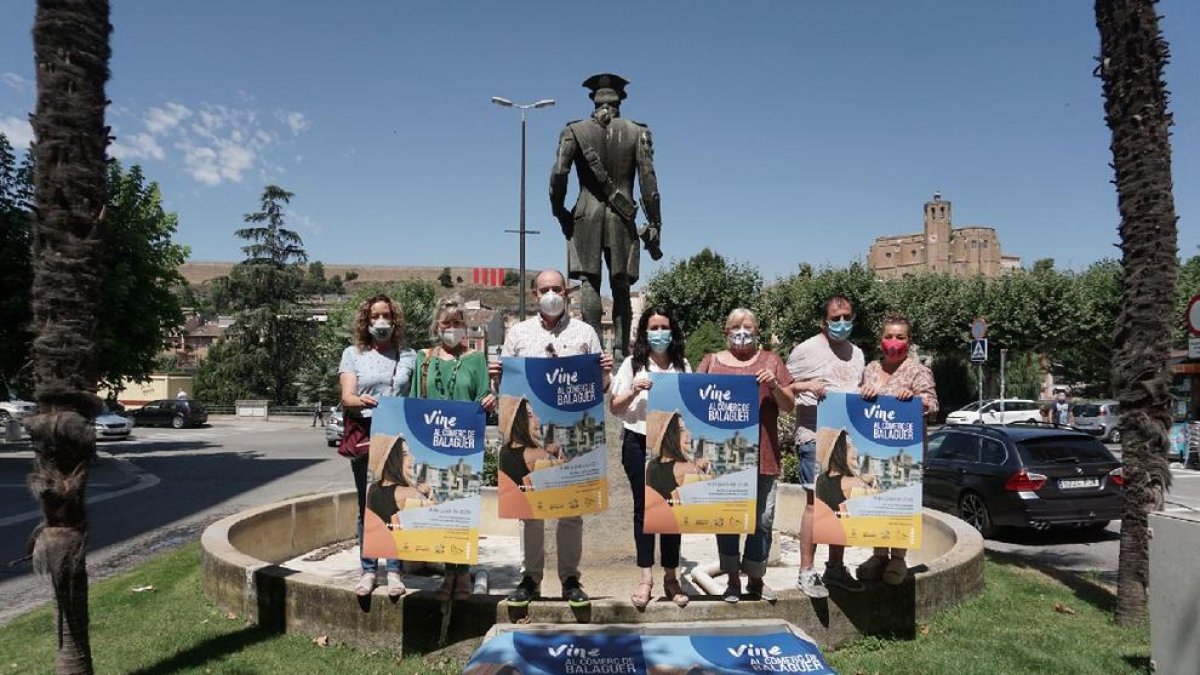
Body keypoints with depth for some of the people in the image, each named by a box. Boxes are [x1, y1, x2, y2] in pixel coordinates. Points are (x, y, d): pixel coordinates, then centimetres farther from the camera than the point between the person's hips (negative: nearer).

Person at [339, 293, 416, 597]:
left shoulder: (408, 356, 12)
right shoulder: (353, 354, 9)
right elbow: (346, 397, -2)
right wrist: (363, 401, -23)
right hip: (364, 438, 0)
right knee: (367, 506, 4)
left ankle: (394, 570, 10)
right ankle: (368, 570, 14)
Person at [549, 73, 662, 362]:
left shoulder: (574, 131, 4)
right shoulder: (637, 132, 4)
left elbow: (558, 174, -4)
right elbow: (648, 180, 0)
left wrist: (559, 212, 8)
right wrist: (654, 225, 3)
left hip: (586, 214, 0)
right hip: (622, 218, 1)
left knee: (590, 284, 0)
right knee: (621, 287, 6)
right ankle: (621, 349, 4)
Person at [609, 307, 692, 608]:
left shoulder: (683, 366, 10)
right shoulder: (633, 364, 5)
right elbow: (614, 408, 5)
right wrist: (633, 393, -11)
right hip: (639, 442, -1)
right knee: (643, 507, 4)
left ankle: (671, 576, 17)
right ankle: (646, 578, 11)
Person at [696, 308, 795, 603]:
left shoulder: (770, 361, 11)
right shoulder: (711, 362, 12)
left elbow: (789, 405, 8)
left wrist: (775, 385, -10)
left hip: (762, 454, 0)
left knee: (763, 518, 3)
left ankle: (755, 578, 19)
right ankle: (732, 579, 16)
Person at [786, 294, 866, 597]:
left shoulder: (856, 353, 17)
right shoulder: (807, 350, -3)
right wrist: (808, 385, -17)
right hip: (815, 438, -6)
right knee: (816, 502, -6)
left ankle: (835, 568, 23)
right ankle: (806, 572, 3)